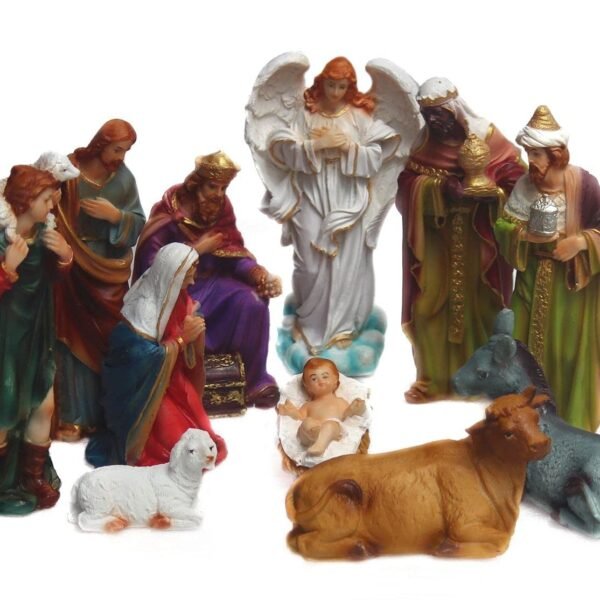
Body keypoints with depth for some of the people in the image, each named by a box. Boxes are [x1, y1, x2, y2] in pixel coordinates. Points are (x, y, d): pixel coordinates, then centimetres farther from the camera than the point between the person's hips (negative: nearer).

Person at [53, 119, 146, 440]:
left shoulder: (124, 178, 2)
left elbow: (139, 222, 1)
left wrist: (116, 215, -17)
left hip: (111, 272, 4)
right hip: (74, 270, -3)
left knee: (110, 340, 5)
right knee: (74, 340, -4)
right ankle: (72, 416, 1)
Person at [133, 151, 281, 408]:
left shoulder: (222, 208, 1)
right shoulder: (169, 210, -14)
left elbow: (234, 253, -1)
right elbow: (150, 261, -19)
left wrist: (260, 274, -21)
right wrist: (196, 250, -19)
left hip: (213, 282, 4)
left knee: (252, 302, -21)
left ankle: (255, 378, -6)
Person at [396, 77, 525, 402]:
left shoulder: (489, 140, -5)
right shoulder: (423, 145, 5)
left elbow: (518, 182, -8)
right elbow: (406, 184, -6)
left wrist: (489, 193, -26)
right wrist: (440, 188, -22)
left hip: (479, 248, -2)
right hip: (436, 247, 3)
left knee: (480, 308, 4)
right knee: (432, 308, 3)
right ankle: (435, 378, 15)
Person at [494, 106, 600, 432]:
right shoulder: (524, 185, -6)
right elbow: (503, 226, -1)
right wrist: (526, 234, -19)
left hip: (573, 284, -3)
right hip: (534, 281, 3)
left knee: (570, 347, 6)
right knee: (530, 346, 9)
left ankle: (572, 419, 23)